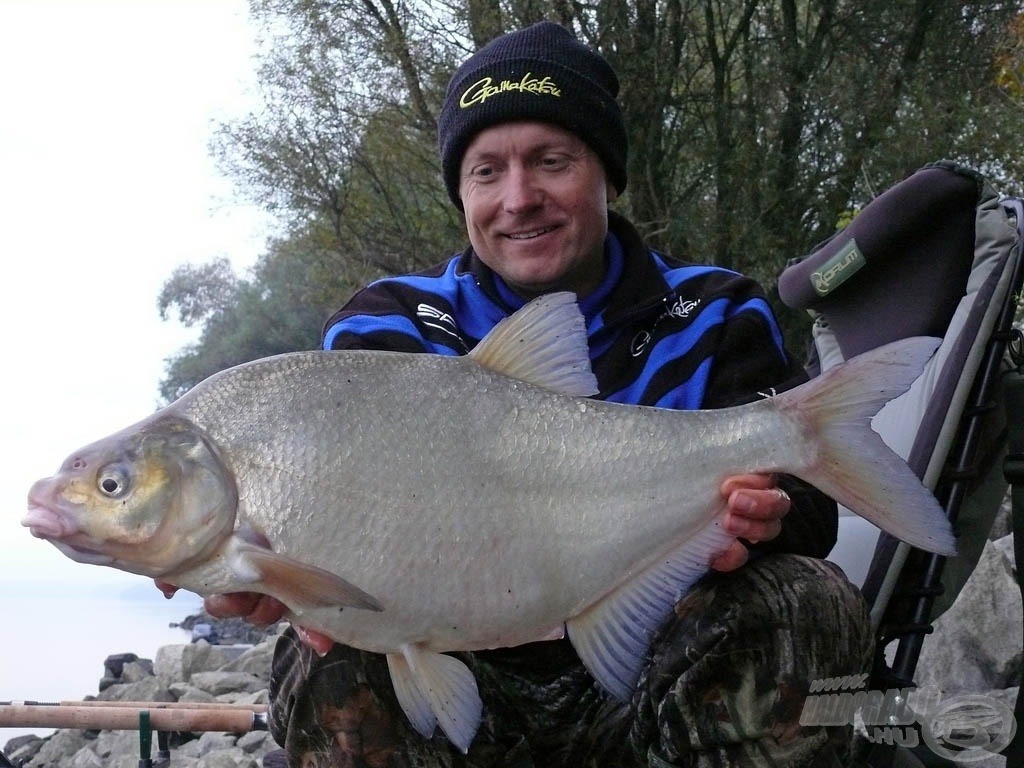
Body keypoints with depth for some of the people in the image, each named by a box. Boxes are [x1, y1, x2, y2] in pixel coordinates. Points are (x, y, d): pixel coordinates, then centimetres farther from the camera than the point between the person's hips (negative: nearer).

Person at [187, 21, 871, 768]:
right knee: (328, 668, -30)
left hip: (655, 682, 1)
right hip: (466, 683, 0)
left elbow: (805, 497, -10)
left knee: (811, 602, -27)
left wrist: (757, 517, -37)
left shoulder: (711, 320, 3)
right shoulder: (389, 330, 1)